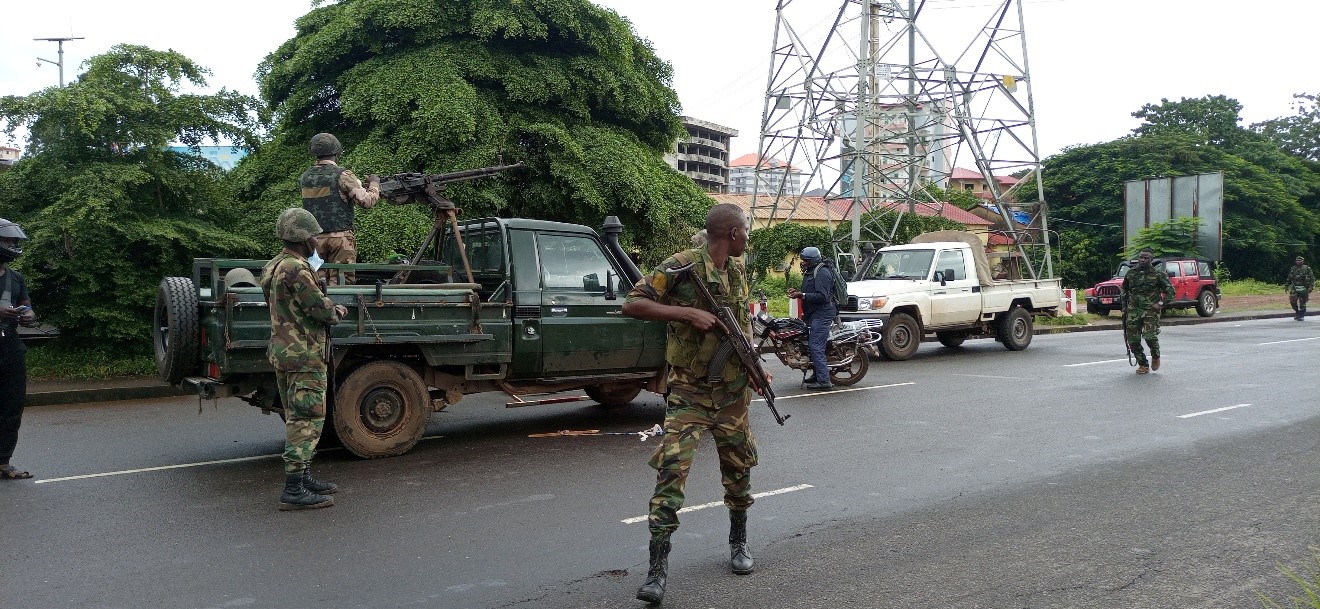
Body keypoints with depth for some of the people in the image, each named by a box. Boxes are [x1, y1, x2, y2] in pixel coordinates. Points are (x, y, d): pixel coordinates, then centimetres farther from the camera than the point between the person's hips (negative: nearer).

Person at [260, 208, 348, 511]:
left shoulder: (274, 267, 13)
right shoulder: (296, 269, -19)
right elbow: (322, 309, -19)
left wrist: (331, 309, 6)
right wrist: (338, 312, 4)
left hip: (282, 352, 10)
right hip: (304, 355, -10)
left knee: (297, 419, 17)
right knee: (306, 420, -7)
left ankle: (303, 477, 27)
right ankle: (294, 491, -7)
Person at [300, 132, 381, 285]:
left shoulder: (305, 178, 9)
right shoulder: (342, 176, -8)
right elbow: (367, 201, -12)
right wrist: (374, 184, 9)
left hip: (314, 238, 5)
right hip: (340, 238, -5)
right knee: (341, 283, -2)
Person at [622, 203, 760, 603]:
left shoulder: (738, 270, 7)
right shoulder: (681, 267, -14)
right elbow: (632, 305, -18)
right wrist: (686, 313, -26)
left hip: (734, 391, 6)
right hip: (689, 391, -6)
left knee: (738, 469, 15)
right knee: (672, 468, -14)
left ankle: (738, 542, 37)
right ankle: (658, 567, -8)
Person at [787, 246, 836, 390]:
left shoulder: (822, 273, -14)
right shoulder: (809, 272, 19)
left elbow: (822, 296, -23)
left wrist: (802, 296, -23)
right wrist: (797, 292, 12)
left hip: (822, 314, -11)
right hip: (814, 314, 11)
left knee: (816, 346, -14)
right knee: (812, 344, 15)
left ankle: (824, 380, -15)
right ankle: (816, 374, 24)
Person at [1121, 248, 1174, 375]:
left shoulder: (1158, 274, -1)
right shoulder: (1131, 273, 10)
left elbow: (1170, 291, 1)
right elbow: (1124, 290, 22)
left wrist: (1161, 304, -11)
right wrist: (1124, 307, 15)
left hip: (1151, 310, -4)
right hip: (1133, 311, 4)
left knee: (1150, 336, -19)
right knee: (1133, 339, -2)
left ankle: (1155, 356, 12)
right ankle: (1143, 364, 14)